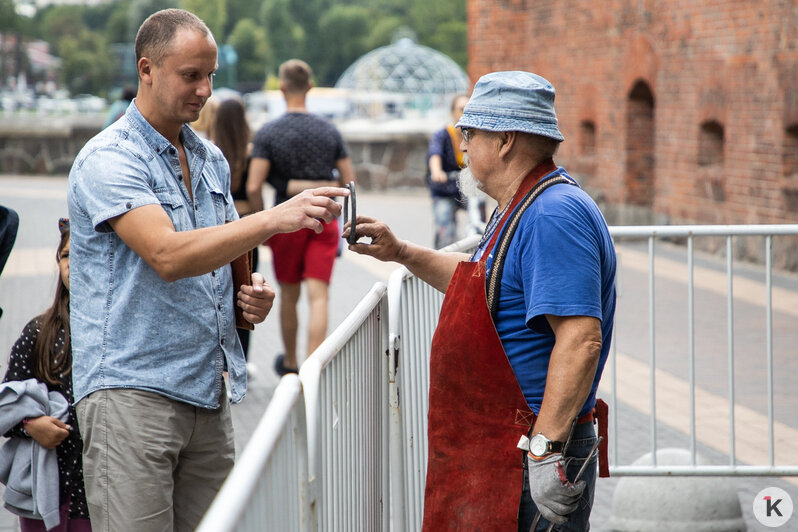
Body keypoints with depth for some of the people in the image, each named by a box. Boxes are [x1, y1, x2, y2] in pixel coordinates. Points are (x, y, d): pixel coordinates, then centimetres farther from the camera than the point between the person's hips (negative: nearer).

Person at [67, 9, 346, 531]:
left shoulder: (212, 159, 15)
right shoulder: (107, 159, -10)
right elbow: (167, 255, -24)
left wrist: (249, 294, 4)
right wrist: (275, 218, -30)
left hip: (209, 391, 7)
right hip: (131, 388, -7)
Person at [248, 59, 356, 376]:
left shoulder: (268, 133, -8)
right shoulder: (330, 132, 1)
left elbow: (253, 187, -15)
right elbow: (349, 181, 3)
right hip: (324, 220, 1)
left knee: (289, 295, 16)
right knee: (318, 296, -4)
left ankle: (290, 363, 33)